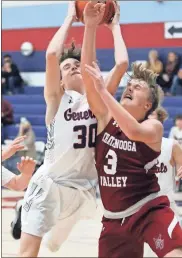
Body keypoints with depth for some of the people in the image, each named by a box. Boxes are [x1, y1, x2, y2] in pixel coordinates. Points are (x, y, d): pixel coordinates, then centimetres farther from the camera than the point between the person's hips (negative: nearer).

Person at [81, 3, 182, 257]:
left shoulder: (154, 126, -6)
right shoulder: (106, 118, 4)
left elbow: (133, 131, -31)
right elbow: (87, 74, -6)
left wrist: (103, 90, -30)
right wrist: (90, 27, -15)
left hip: (149, 211, -5)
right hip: (114, 218, 5)